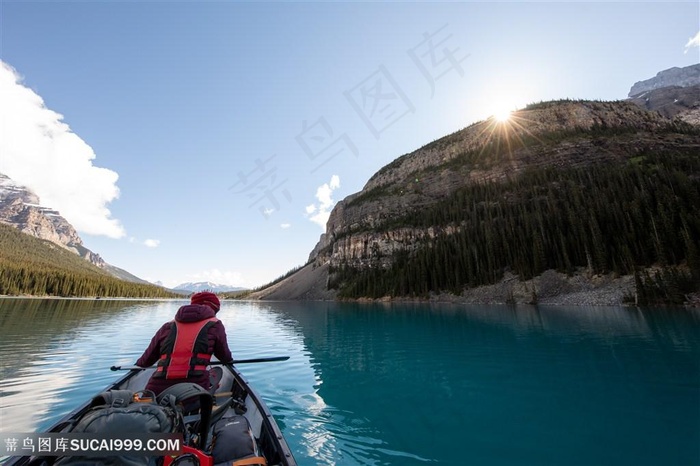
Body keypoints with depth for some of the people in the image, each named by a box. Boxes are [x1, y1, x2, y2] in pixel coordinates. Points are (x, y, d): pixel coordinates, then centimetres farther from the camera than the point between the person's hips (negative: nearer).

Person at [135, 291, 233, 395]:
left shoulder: (168, 326, 20)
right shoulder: (215, 325, 11)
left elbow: (146, 361, 31)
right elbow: (225, 358, 20)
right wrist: (229, 359, 45)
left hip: (157, 390, 4)